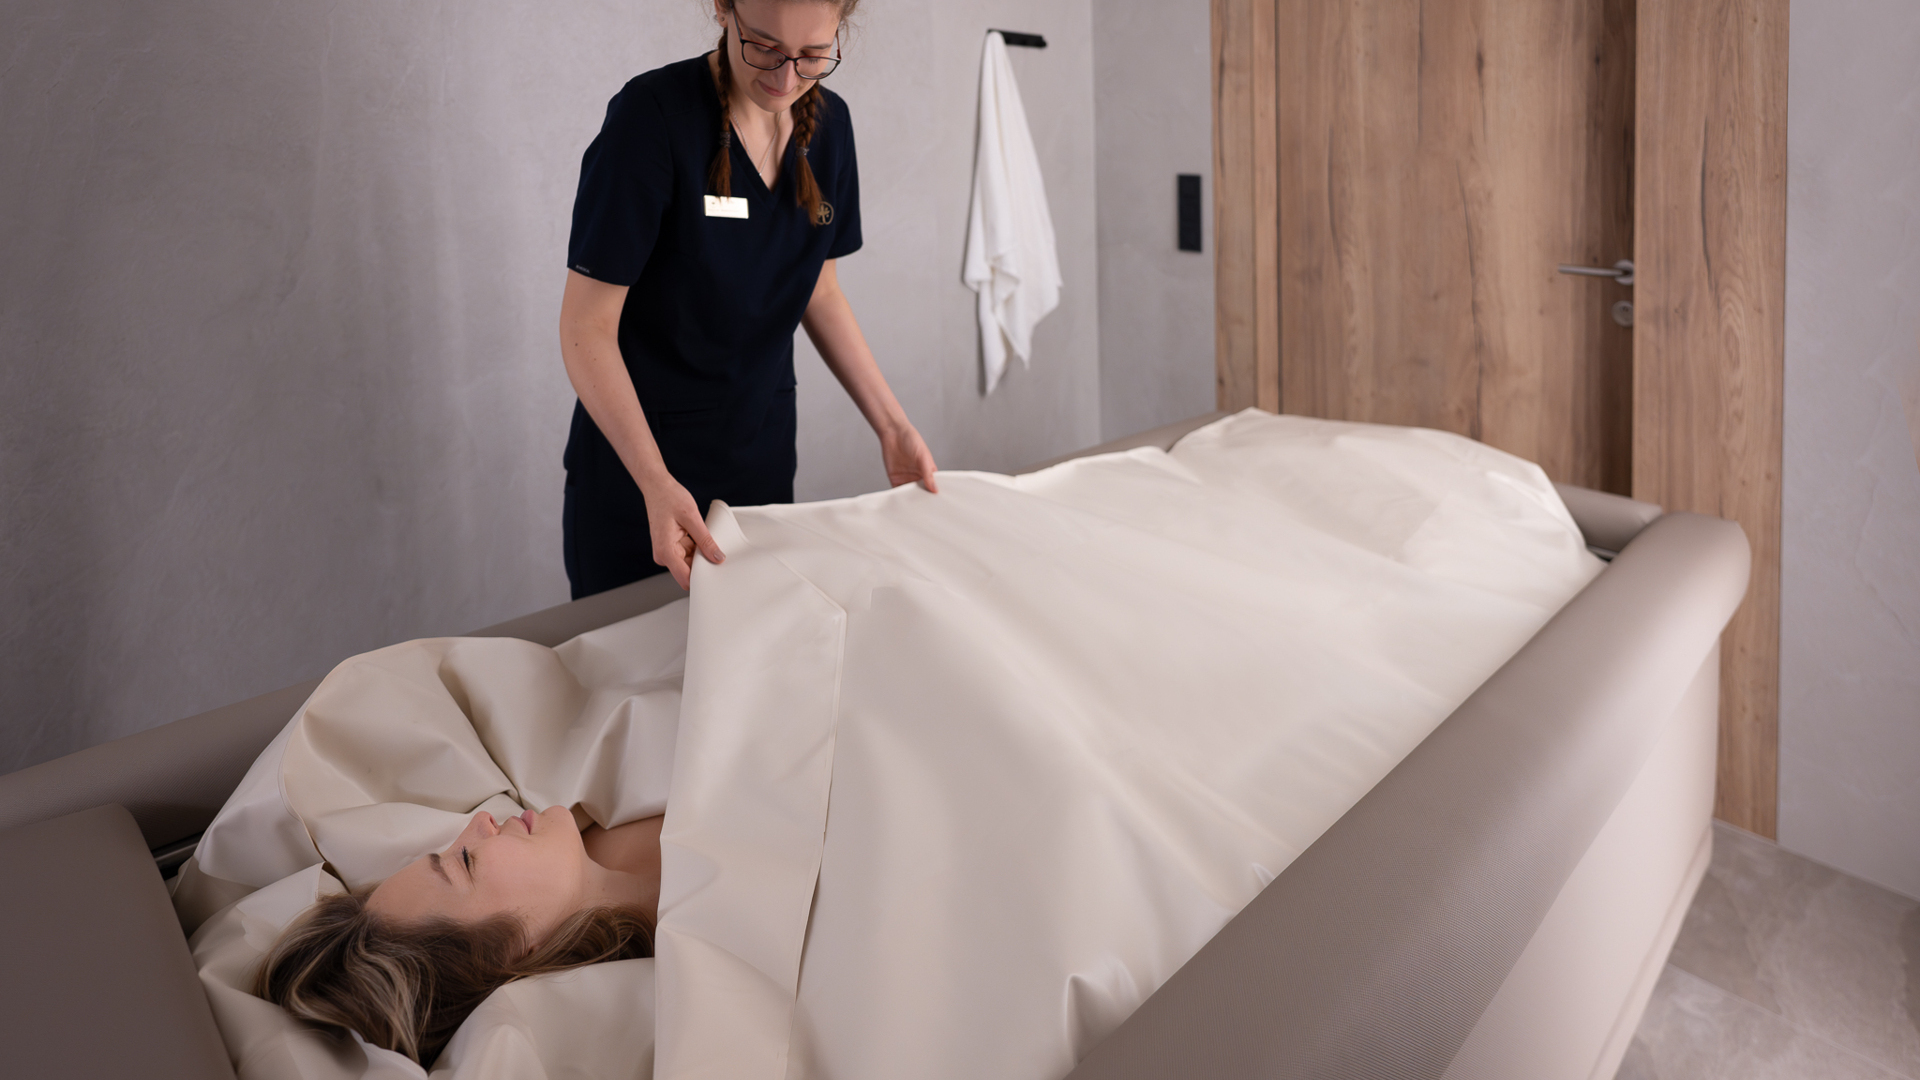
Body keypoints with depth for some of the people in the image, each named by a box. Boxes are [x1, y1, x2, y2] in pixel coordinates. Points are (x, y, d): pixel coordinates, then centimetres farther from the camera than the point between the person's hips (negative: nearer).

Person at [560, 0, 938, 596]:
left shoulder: (828, 123, -2)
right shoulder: (652, 114, -20)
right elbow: (587, 328, -20)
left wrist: (892, 425, 3)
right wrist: (656, 483, -30)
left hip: (763, 460, 5)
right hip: (636, 479, -5)